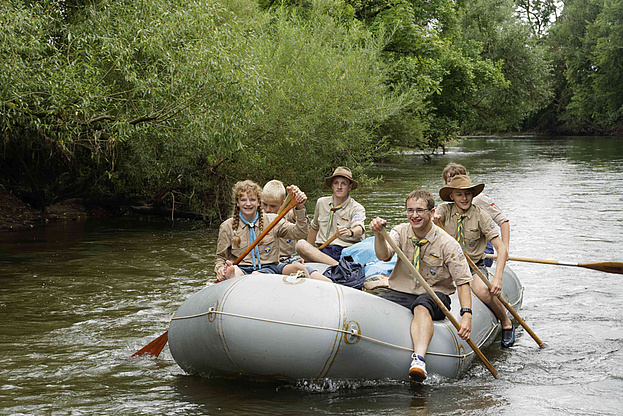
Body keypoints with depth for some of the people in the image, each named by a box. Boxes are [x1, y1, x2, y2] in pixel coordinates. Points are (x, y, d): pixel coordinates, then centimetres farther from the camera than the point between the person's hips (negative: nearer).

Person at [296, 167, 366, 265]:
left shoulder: (357, 208, 2)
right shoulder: (321, 203, 17)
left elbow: (359, 228, -19)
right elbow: (314, 228, 30)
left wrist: (350, 232, -43)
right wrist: (307, 254, 27)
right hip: (323, 252, 5)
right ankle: (338, 265, -39)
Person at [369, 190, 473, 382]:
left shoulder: (447, 244, -8)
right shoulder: (400, 232, 3)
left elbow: (463, 281, -10)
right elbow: (384, 256, -15)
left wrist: (466, 314, -24)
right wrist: (378, 234, -36)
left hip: (434, 296, -4)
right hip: (400, 292, 4)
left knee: (421, 306, -39)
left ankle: (419, 359, -60)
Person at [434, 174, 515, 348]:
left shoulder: (480, 215, -8)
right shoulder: (444, 210, -2)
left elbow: (501, 248, -13)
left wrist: (498, 278, -26)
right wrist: (432, 221, -46)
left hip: (475, 266, -2)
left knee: (483, 291, -33)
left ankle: (506, 323, -3)